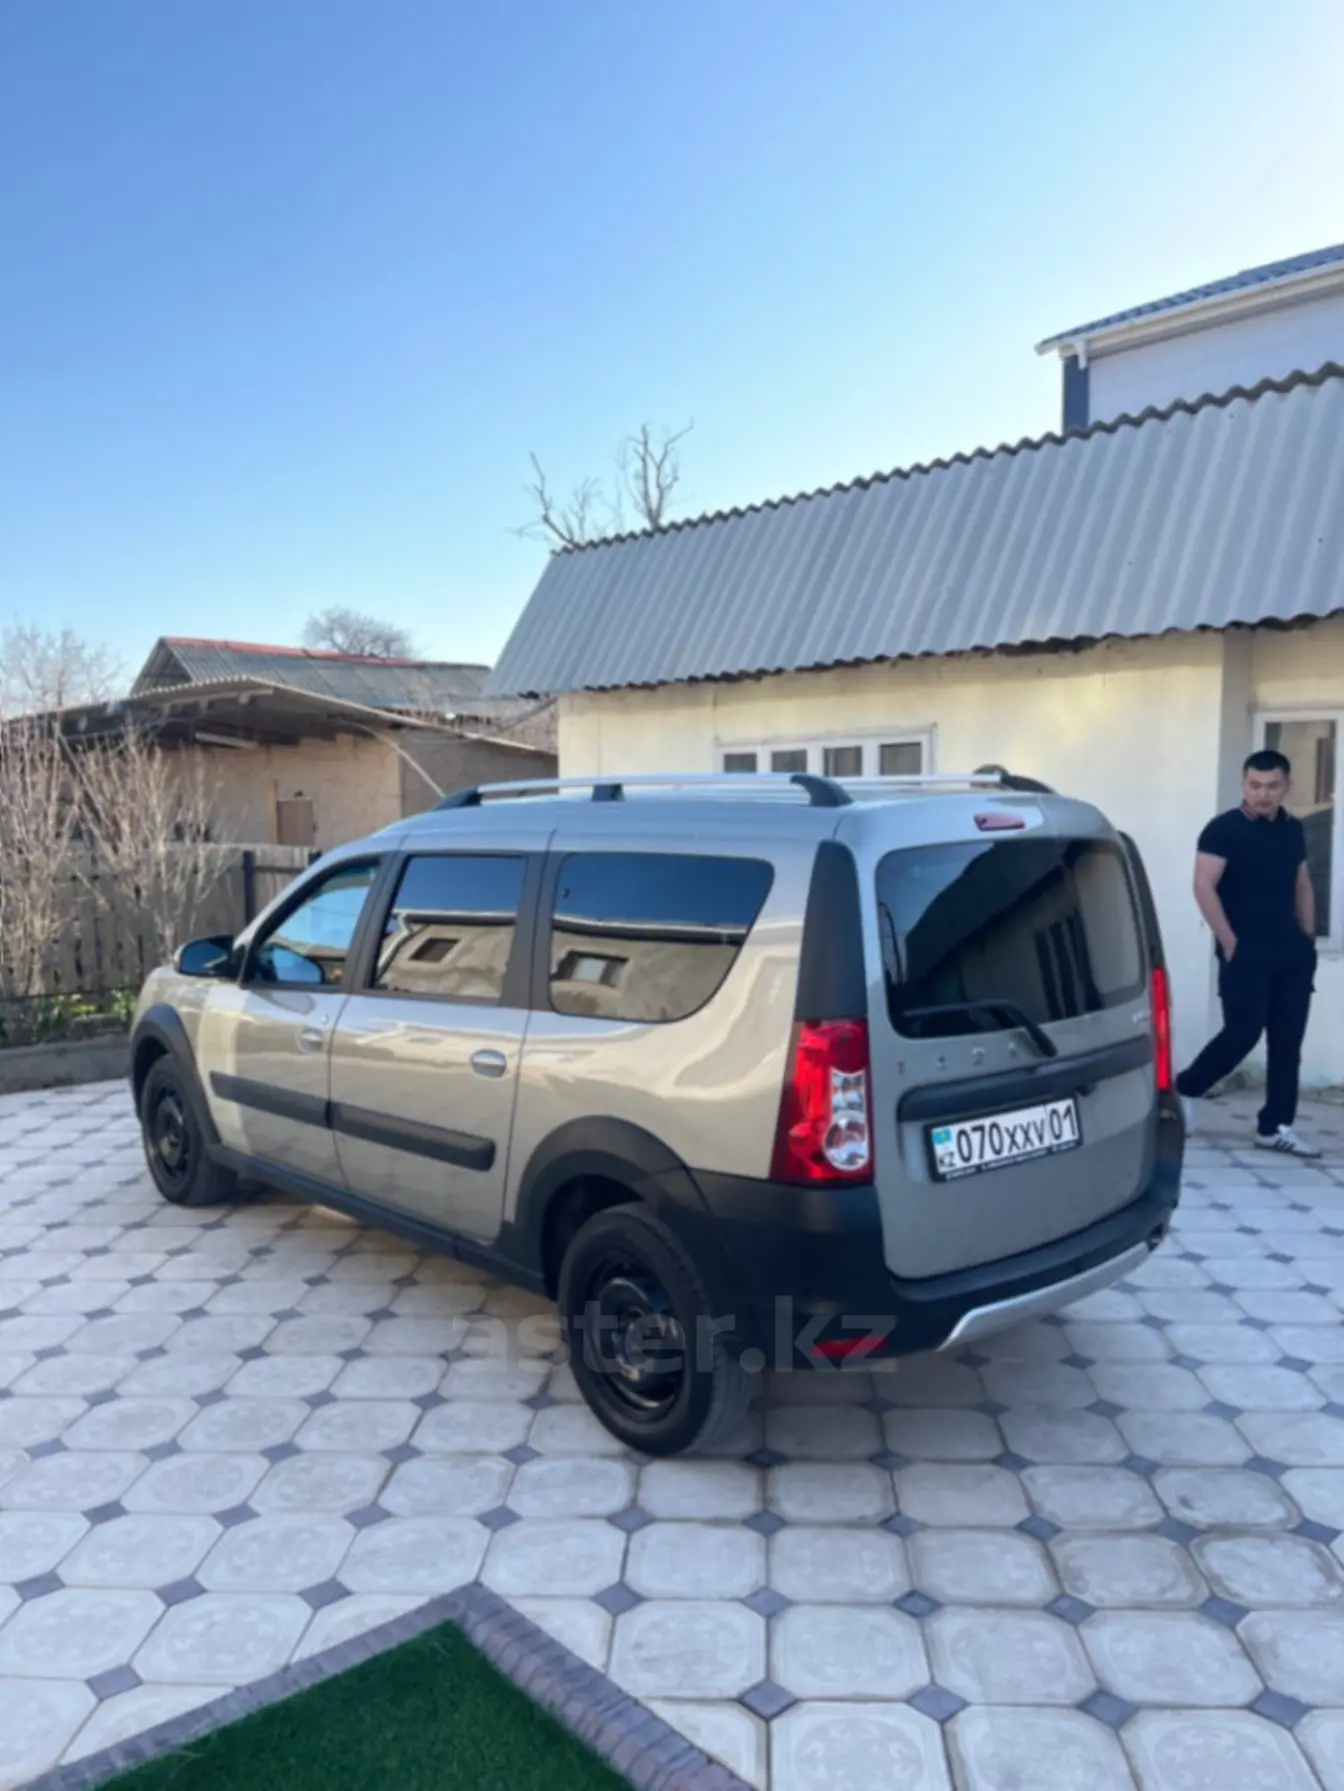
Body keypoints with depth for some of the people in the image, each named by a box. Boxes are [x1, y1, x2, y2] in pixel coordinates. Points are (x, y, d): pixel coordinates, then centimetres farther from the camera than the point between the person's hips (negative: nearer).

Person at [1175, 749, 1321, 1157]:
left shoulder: (1293, 830, 12)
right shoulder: (1223, 829, -7)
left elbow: (1303, 886, 21)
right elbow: (1204, 887, -14)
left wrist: (1308, 937, 11)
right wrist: (1230, 944, -17)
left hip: (1291, 952, 6)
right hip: (1246, 952, -6)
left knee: (1287, 1040, 4)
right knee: (1243, 1033, -9)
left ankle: (1276, 1127, 11)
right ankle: (1183, 1090, 12)